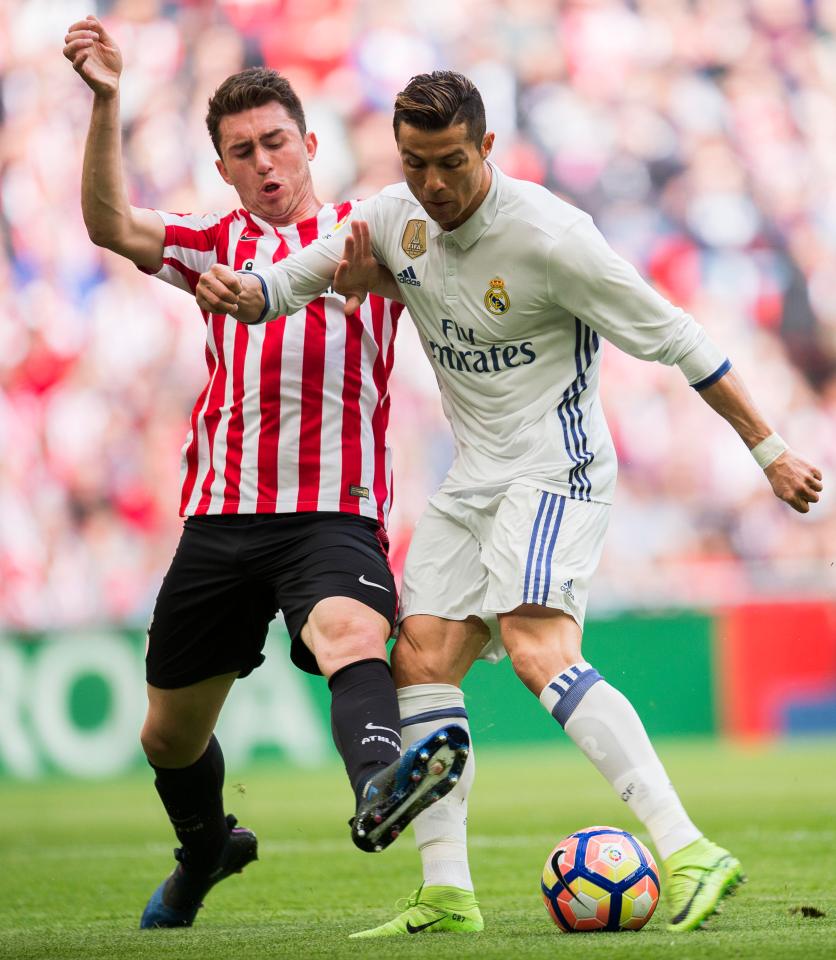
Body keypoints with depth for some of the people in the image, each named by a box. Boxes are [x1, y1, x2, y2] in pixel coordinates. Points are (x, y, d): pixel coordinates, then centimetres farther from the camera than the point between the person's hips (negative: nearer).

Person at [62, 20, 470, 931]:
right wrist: (105, 103, -14)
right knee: (170, 732, 14)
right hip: (219, 516, 3)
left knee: (352, 634, -35)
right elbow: (110, 224, -1)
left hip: (332, 510, -3)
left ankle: (378, 786, -63)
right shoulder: (217, 245, 15)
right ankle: (205, 853, 44)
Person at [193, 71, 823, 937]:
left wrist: (768, 451, -8)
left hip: (554, 467, -8)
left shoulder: (549, 237, -18)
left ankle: (689, 854, -32)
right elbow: (291, 280, 15)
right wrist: (240, 293, -11)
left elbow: (674, 340, -11)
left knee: (538, 650, -25)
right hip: (474, 479, 8)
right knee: (421, 660, -3)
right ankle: (446, 893, -1)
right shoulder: (394, 217, 4)